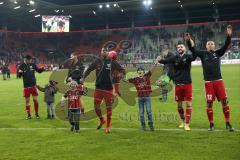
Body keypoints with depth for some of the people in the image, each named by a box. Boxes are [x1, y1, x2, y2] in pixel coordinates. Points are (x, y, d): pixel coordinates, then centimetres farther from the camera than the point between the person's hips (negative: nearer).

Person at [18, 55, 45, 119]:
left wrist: (42, 69, -12)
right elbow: (19, 75, -7)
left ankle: (37, 114, 17)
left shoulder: (33, 65, -1)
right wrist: (20, 73, -30)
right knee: (27, 100, 5)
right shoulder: (22, 66, -7)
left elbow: (38, 70, 10)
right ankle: (29, 115, 16)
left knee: (35, 100, 1)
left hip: (33, 85, 1)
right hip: (26, 86, -1)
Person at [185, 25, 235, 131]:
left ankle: (228, 124, 4)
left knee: (224, 101, -3)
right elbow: (193, 50, -2)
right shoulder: (203, 54, 8)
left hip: (218, 81, 1)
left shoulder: (217, 53, 9)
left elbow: (226, 46, -3)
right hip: (208, 82, 0)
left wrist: (229, 36, -17)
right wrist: (188, 41, -17)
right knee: (209, 103, 1)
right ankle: (211, 124, 11)